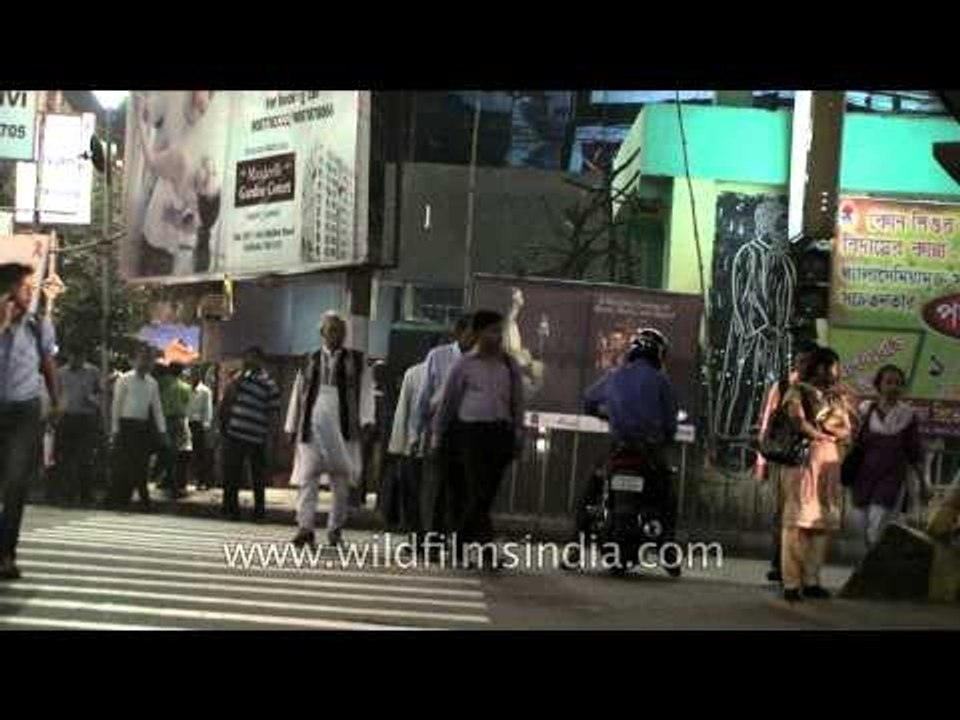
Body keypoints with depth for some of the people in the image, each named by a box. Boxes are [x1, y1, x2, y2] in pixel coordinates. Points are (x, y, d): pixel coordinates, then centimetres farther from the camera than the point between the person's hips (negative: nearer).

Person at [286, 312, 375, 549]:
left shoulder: (356, 361, 9)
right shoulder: (310, 361, 15)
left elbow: (366, 391, 1)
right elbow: (298, 394, 17)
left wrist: (366, 420, -13)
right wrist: (292, 427, 13)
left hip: (343, 427, -1)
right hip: (312, 426, 1)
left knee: (341, 481, 3)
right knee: (307, 476, -9)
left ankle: (335, 529, 12)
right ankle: (305, 527, -13)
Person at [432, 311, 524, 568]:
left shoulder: (509, 364, 11)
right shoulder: (464, 364, 3)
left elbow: (517, 402, 15)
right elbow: (447, 401, 8)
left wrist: (518, 436, 10)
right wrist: (437, 435, 9)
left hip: (500, 433, 4)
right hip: (471, 431, -4)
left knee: (487, 493, 5)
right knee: (478, 492, -12)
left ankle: (458, 543, 17)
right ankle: (487, 548, -15)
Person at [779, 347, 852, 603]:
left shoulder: (837, 397, 20)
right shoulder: (798, 392, 2)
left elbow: (847, 432, 11)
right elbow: (800, 425, -11)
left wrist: (824, 428, -8)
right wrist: (830, 434, 1)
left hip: (829, 465, 6)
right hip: (803, 460, -6)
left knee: (824, 523, 1)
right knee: (798, 521, -9)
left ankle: (811, 581, 6)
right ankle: (791, 583, -10)